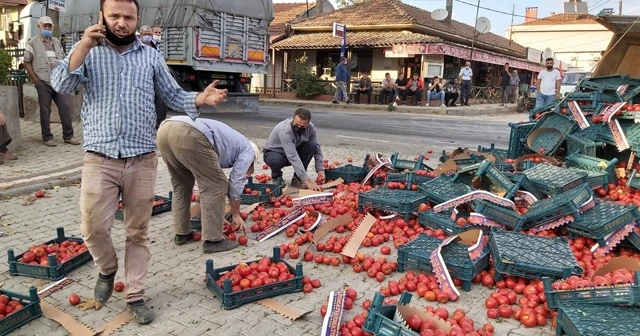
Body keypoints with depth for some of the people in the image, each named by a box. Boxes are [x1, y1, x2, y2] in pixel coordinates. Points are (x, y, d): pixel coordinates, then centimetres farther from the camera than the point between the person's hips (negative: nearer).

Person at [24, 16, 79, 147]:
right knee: (45, 110, 2)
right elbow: (27, 62, -1)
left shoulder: (57, 42, 17)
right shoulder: (33, 42, 2)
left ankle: (68, 136, 6)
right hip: (44, 82, -4)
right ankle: (47, 137, 9)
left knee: (65, 107, 0)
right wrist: (35, 80, -7)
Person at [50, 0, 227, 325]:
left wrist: (201, 99, -12)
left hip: (142, 160, 1)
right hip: (100, 159, -1)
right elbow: (60, 85, -8)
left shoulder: (151, 56, 9)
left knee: (138, 232, 8)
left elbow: (174, 96, 8)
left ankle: (135, 296, 22)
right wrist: (84, 46, -17)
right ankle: (107, 269, 28)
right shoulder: (88, 52, 6)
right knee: (93, 228, -5)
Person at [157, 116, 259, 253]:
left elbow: (205, 180, 43)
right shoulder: (247, 150, 20)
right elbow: (236, 183, 15)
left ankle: (181, 233, 31)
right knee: (215, 186, 4)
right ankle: (213, 240, 6)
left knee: (181, 185, 25)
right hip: (190, 135, -9)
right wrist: (236, 215, 27)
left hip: (165, 129, 9)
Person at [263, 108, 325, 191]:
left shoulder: (311, 128, -18)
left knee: (312, 145, -23)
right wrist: (307, 181, -45)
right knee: (276, 160, -40)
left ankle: (297, 179, -9)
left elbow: (317, 149, -9)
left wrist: (320, 170, -22)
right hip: (274, 152, -5)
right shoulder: (284, 130, -35)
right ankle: (276, 176, -2)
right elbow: (293, 157, -41)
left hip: (294, 151, 5)